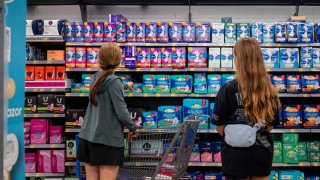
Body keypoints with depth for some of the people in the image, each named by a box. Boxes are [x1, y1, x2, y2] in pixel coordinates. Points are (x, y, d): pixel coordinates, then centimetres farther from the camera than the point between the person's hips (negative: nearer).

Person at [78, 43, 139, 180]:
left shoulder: (95, 78, 8)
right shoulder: (114, 81, -12)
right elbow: (122, 113, -15)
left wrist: (124, 85, 47)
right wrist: (133, 127, 3)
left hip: (87, 137, 7)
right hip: (108, 139, -7)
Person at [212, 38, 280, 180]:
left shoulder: (228, 90, -15)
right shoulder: (269, 90, -3)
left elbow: (220, 127, -8)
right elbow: (271, 125, 7)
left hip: (237, 154, -3)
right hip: (263, 152, 3)